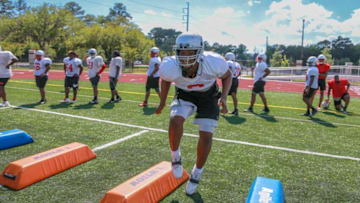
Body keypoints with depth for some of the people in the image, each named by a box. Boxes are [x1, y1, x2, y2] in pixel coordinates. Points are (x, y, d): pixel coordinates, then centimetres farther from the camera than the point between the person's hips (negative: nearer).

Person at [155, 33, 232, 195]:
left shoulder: (213, 63, -33)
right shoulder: (170, 67, -31)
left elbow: (227, 75, -8)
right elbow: (165, 80, -4)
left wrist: (224, 97, -23)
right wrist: (162, 103, 5)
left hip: (208, 96, 0)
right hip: (185, 95, 0)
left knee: (206, 136, -7)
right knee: (175, 120, -29)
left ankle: (196, 174, 18)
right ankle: (175, 157, -1)